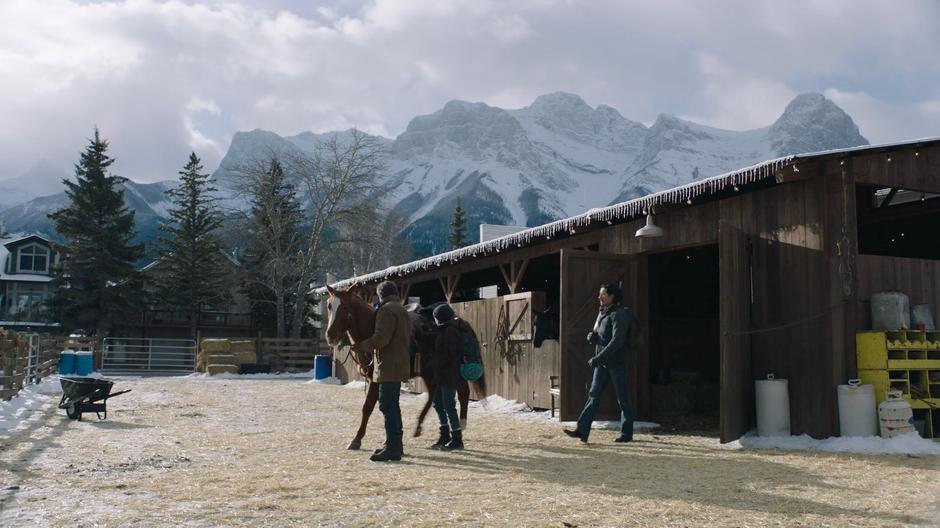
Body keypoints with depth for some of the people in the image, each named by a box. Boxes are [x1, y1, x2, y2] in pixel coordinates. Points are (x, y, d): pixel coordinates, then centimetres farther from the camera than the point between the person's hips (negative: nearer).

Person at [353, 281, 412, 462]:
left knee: (387, 405, -9)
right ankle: (395, 445, 23)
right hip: (400, 364, 10)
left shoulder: (387, 310, -12)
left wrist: (362, 345, -10)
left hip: (388, 367, -10)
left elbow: (381, 338, -23)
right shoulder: (402, 311, 20)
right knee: (392, 405, 17)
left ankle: (392, 448, -11)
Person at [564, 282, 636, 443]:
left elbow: (617, 341, -22)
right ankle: (582, 430, -3)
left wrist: (597, 358, -24)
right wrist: (592, 336, -1)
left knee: (623, 399, 1)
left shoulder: (619, 314, -13)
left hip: (617, 362, -8)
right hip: (602, 363, 8)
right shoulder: (602, 314, 14)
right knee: (593, 395, 1)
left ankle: (627, 433, 10)